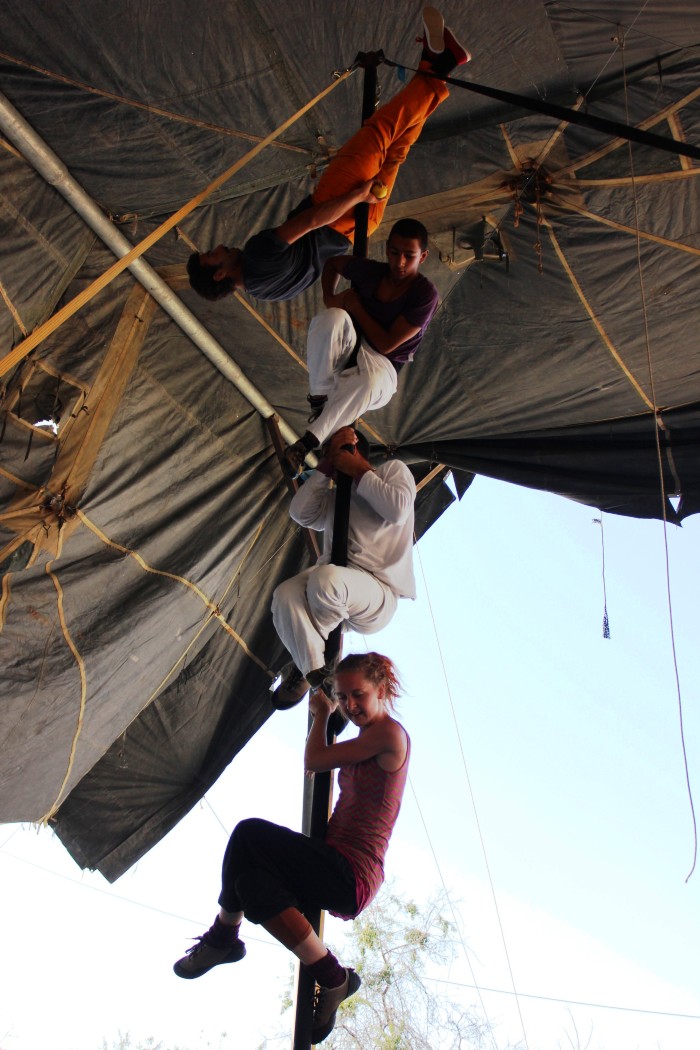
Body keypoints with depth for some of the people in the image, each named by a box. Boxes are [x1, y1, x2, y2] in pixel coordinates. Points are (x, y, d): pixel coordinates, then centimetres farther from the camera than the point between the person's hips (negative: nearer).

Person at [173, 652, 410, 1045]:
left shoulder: (390, 733, -12)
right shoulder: (368, 739, 17)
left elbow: (314, 761, -10)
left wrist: (322, 714, 7)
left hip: (351, 878, -10)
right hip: (339, 877, 10)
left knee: (249, 833, -15)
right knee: (253, 883, -11)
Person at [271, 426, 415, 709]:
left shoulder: (393, 469, 14)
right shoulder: (334, 497, 31)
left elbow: (398, 510, -9)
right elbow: (300, 513, 9)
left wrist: (357, 472, -2)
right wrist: (326, 465, 8)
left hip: (378, 596, -5)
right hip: (335, 590, 5)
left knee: (327, 578, -38)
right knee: (285, 595, -28)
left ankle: (305, 664, -12)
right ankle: (314, 670, -20)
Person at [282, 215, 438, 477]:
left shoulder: (425, 295, -13)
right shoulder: (370, 271, -1)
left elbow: (386, 345, -18)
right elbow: (332, 262, 22)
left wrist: (354, 305, -12)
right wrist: (329, 298, 4)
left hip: (381, 365, -3)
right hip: (343, 353, 3)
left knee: (371, 377, -43)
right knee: (332, 318, -32)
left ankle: (309, 441, -34)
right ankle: (318, 398, -21)